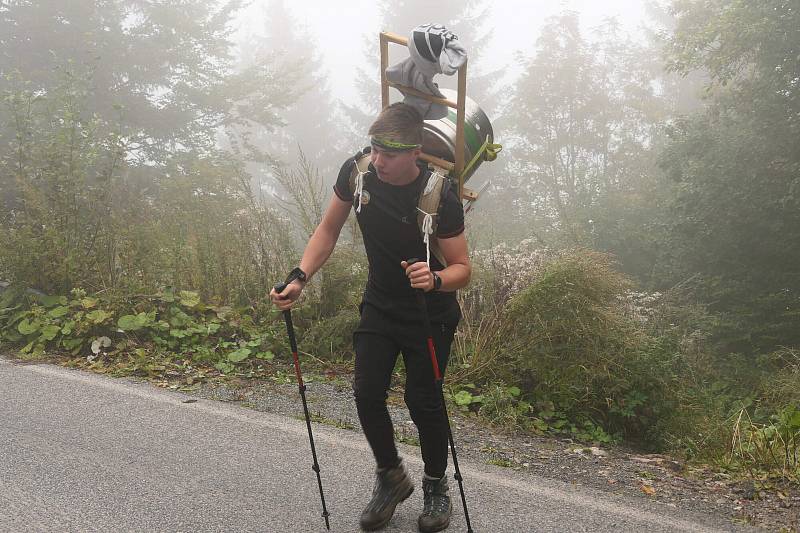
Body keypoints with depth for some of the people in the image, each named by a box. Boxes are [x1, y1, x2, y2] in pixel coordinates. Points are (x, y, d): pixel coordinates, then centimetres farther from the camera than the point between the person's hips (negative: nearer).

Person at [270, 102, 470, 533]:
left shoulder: (440, 198, -26)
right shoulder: (357, 172, -14)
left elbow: (462, 268, -19)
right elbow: (329, 230, 0)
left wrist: (435, 279, -41)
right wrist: (300, 279, -13)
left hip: (430, 314, -4)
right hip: (379, 304, 4)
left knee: (422, 399, -2)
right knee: (367, 392, -1)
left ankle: (436, 487, 25)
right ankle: (391, 477, 25)